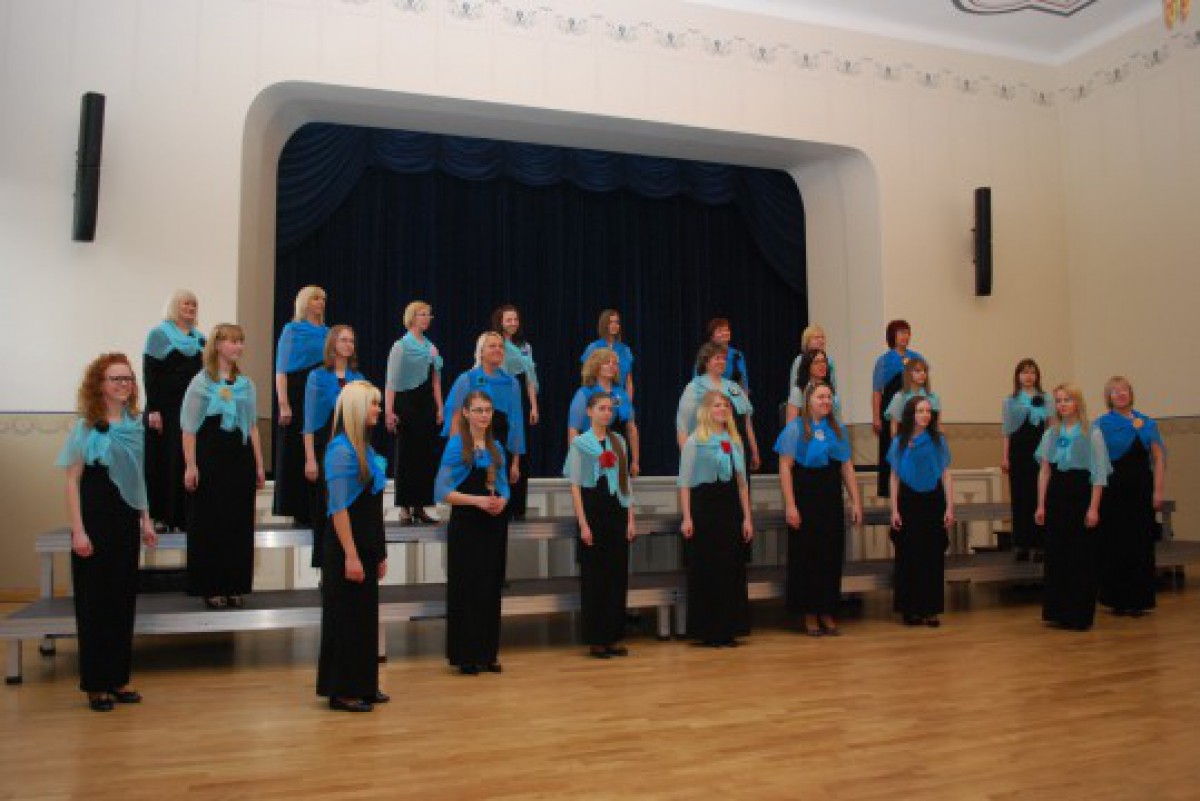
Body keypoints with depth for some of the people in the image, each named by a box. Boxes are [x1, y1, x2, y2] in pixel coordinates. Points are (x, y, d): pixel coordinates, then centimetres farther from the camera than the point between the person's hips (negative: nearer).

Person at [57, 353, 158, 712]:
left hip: (127, 520, 5)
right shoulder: (85, 427, -7)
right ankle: (95, 684, 14)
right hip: (95, 520, -5)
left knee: (124, 599, 9)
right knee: (95, 601, 2)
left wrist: (146, 520, 11)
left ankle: (119, 678, 20)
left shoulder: (136, 425, 7)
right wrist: (78, 531, -14)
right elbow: (72, 481, -9)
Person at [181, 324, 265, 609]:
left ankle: (234, 586, 15)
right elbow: (189, 427, -5)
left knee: (240, 524, 5)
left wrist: (259, 465, 11)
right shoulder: (201, 382, -2)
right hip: (210, 458, -4)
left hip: (240, 458, 4)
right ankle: (211, 588, 11)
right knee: (209, 524, 1)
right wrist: (190, 465, -11)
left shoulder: (246, 384, 10)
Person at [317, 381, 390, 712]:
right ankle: (341, 692, 13)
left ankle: (363, 686, 26)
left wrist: (379, 553, 16)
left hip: (366, 548, 9)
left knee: (366, 616, 15)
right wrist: (351, 555, -21)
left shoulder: (364, 448, 10)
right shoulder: (341, 450, -16)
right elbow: (338, 507, -19)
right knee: (346, 619, 1)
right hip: (347, 550, -9)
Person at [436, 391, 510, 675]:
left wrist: (502, 500, -7)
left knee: (491, 588, 10)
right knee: (466, 589, -1)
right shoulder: (456, 444, -6)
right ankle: (465, 655, 10)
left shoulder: (496, 446, 11)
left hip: (494, 525, 6)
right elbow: (442, 491, -12)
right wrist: (477, 500, -21)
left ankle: (488, 653, 20)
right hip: (466, 525, -6)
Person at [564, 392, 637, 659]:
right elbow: (575, 486, -6)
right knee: (594, 577, 1)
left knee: (618, 576, 5)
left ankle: (613, 638, 15)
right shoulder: (580, 443, -2)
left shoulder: (619, 442, 10)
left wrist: (630, 520, 5)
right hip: (593, 512, -4)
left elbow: (626, 482, 11)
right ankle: (596, 640, 9)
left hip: (617, 512, 4)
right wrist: (583, 524, -12)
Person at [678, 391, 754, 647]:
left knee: (732, 568, 5)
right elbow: (684, 482, -4)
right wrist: (687, 517, -12)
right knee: (705, 569, -2)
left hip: (730, 507, 5)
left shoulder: (734, 441, 14)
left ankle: (727, 628, 14)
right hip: (704, 506, -5)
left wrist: (747, 517, 9)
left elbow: (742, 482, 15)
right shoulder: (695, 441, -1)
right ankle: (706, 630, 8)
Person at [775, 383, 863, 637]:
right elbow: (785, 467, -7)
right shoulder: (795, 429, -2)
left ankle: (828, 613, 17)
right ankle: (809, 616, 11)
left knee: (832, 556, 6)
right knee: (806, 556, 1)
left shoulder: (838, 430, 12)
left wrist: (856, 502, 8)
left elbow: (847, 467, 13)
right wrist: (790, 505, -14)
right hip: (805, 498, -4)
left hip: (832, 500, 5)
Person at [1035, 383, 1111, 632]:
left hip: (1081, 494, -4)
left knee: (1081, 556, 0)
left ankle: (1080, 615, 10)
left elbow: (1099, 474, -6)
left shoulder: (1092, 434, -3)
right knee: (1055, 555, 5)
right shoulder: (1051, 433, 9)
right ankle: (1057, 611, 15)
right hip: (1056, 494, 4)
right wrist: (1041, 505, 6)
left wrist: (1093, 508, -11)